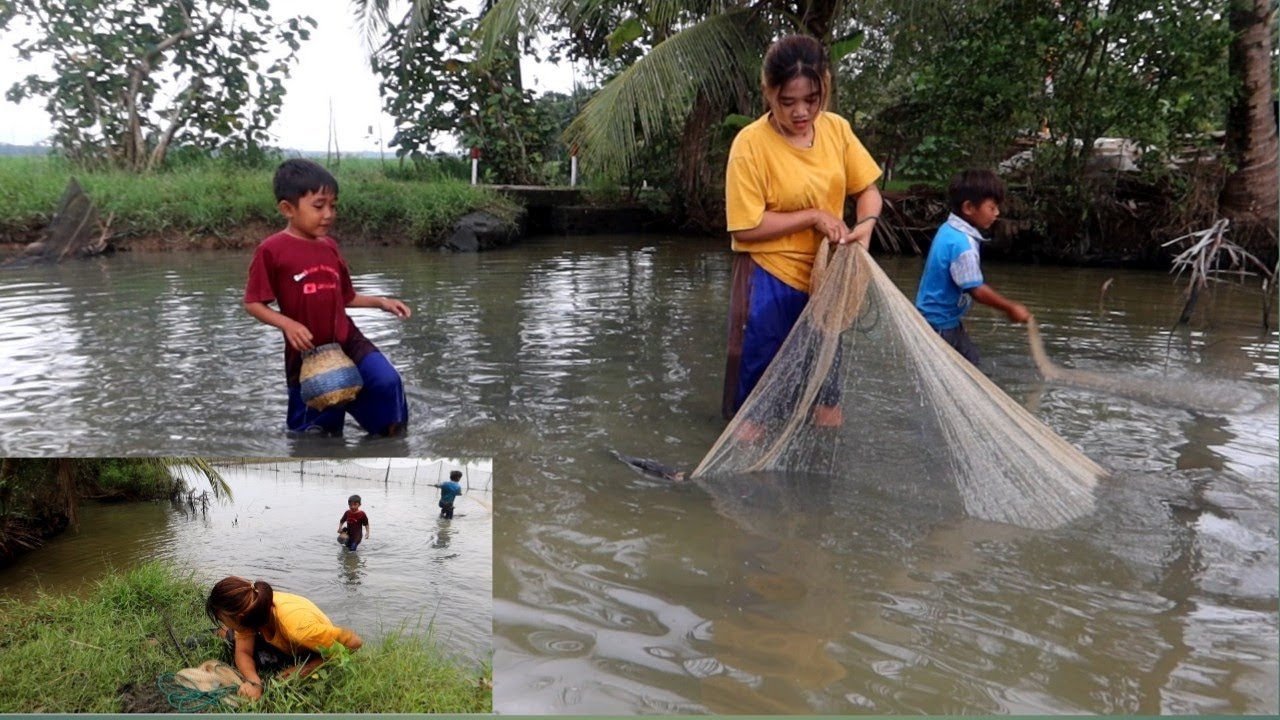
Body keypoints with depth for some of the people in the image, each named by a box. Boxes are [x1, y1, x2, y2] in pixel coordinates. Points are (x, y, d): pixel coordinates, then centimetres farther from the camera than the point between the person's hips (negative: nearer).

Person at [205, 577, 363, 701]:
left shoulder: (298, 626, -44)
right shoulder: (251, 609, -26)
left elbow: (354, 642, -38)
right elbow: (243, 652, -19)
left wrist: (305, 669, -35)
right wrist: (254, 682, -40)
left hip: (315, 657, -4)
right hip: (285, 646, 4)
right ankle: (225, 635, 23)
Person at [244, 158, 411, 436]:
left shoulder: (330, 246, 3)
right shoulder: (271, 250, -13)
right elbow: (253, 303, -9)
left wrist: (381, 302, 0)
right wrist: (288, 324, -24)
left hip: (347, 340, 3)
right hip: (306, 351, -3)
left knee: (387, 382, -17)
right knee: (311, 429, 11)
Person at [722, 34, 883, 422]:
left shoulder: (837, 129, -3)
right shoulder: (751, 143, -18)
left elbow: (867, 189, 6)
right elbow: (745, 228, -19)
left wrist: (865, 225, -15)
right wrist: (813, 216, -21)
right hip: (770, 284, -5)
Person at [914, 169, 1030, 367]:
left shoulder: (950, 230, 3)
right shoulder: (963, 244, -28)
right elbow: (976, 289, -25)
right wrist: (1011, 308, -14)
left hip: (948, 322, 11)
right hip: (938, 325, -11)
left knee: (973, 363, 19)